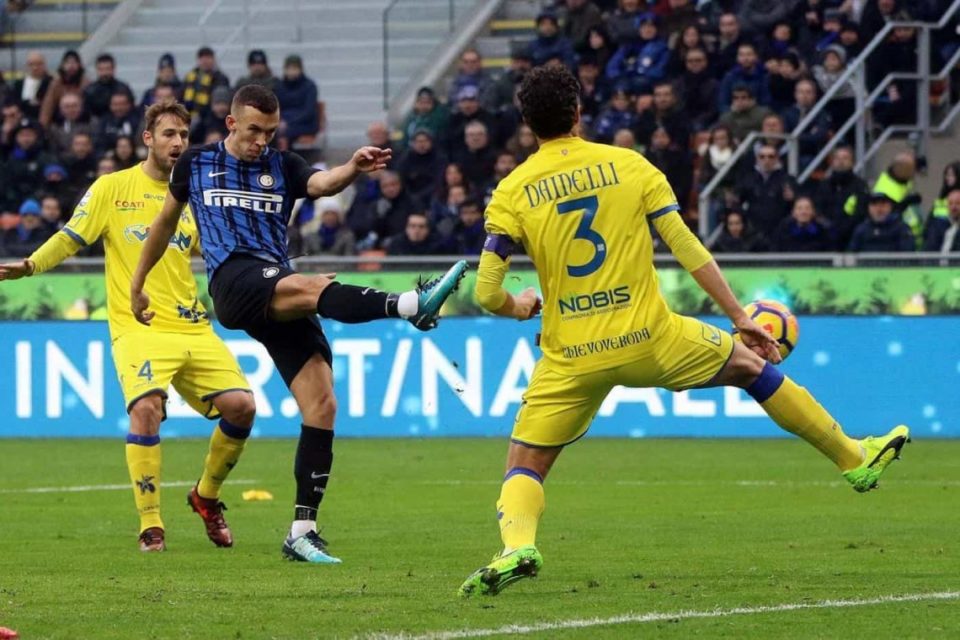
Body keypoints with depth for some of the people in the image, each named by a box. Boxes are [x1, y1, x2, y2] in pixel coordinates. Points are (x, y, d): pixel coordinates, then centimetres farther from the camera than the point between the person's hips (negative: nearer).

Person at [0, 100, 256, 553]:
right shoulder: (112, 189, 2)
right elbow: (69, 239, 1)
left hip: (193, 328, 4)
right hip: (138, 327, -4)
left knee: (240, 405, -9)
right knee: (146, 407, -27)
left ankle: (206, 497, 17)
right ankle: (150, 525, -16)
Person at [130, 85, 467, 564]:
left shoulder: (283, 167, 15)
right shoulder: (196, 164, 15)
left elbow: (323, 183, -7)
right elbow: (166, 221, 31)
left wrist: (352, 169, -30)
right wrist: (137, 283, 36)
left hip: (282, 299, 4)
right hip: (234, 282, -3)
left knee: (322, 403, -9)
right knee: (315, 287, -35)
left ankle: (302, 532, -5)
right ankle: (413, 305, -56)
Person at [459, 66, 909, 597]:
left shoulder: (512, 194, -1)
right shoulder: (630, 166, 2)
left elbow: (486, 293, -5)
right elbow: (688, 249, 1)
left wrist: (518, 307, 19)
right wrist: (740, 318, 8)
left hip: (570, 360, -1)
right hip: (650, 340, 1)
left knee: (523, 467, 10)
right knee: (751, 364, 23)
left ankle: (516, 546, -22)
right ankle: (854, 457, 33)